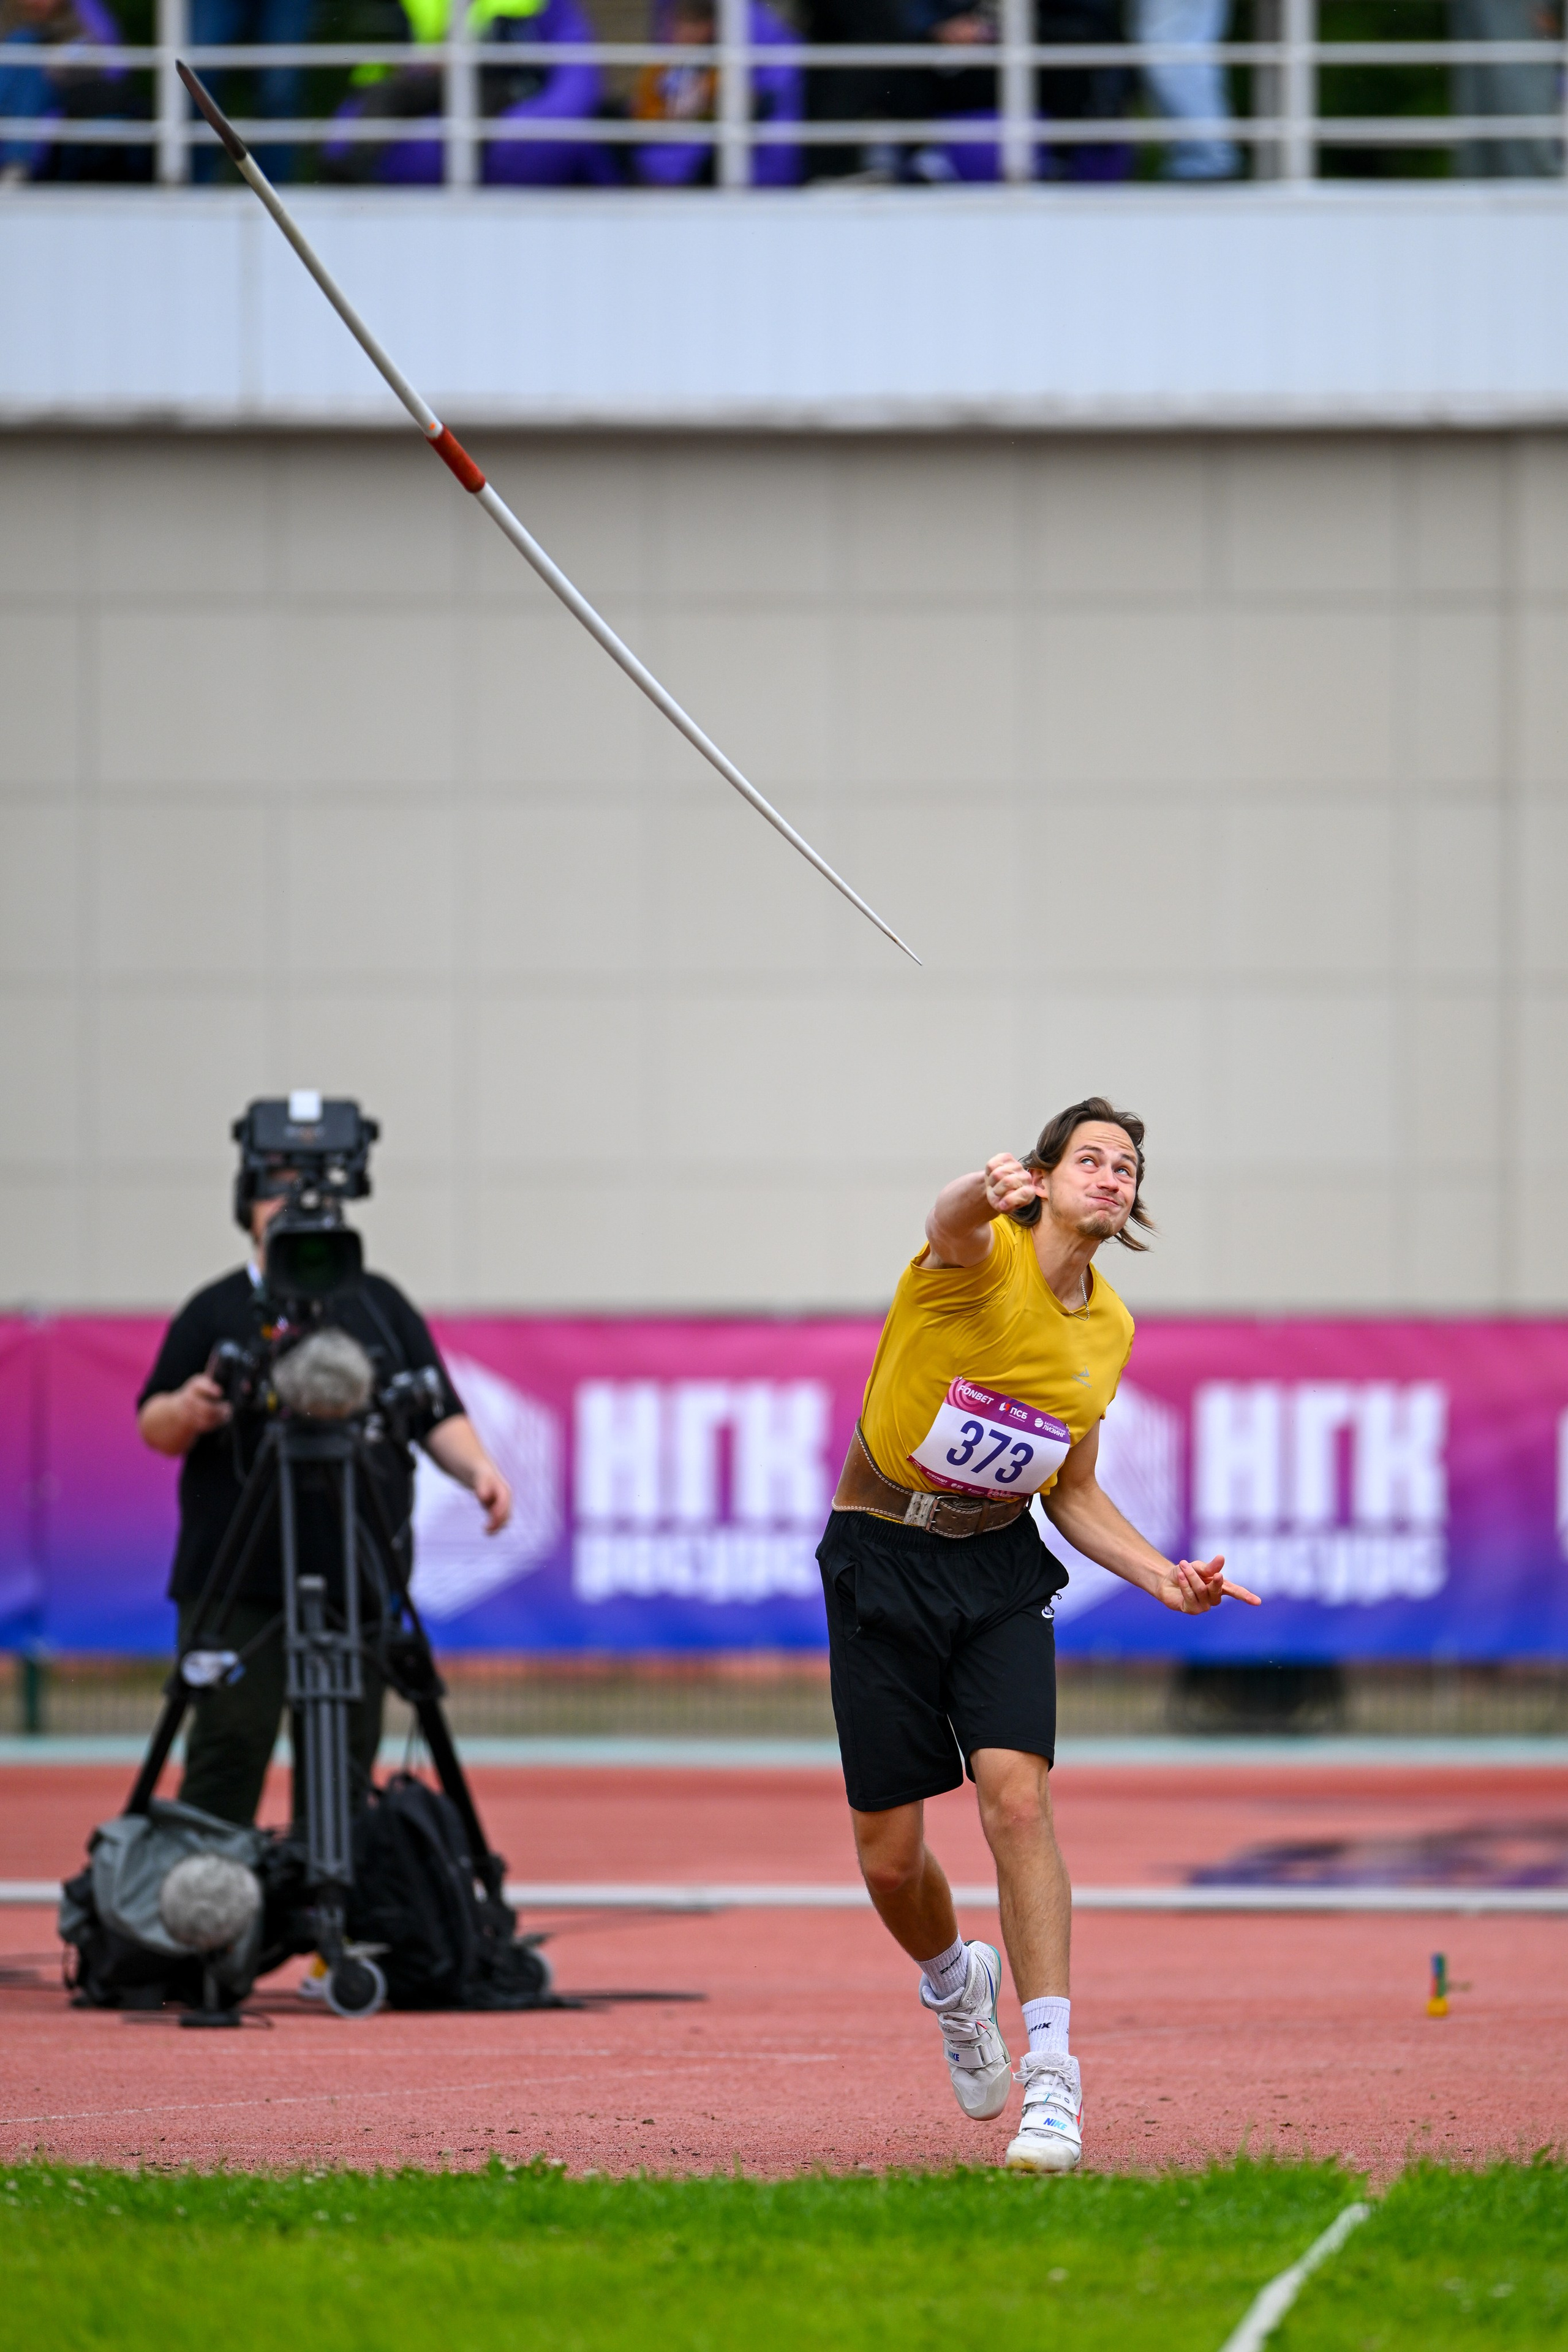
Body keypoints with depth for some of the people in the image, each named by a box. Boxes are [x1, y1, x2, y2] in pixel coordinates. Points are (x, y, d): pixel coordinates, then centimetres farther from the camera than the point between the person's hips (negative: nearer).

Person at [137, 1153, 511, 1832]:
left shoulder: (380, 1305, 14)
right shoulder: (214, 1311, 7)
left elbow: (439, 1417, 13)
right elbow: (153, 1429, 6)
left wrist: (477, 1470, -6)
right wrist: (188, 1413, -17)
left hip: (356, 1579, 2)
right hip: (237, 1588, -2)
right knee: (230, 1746, -9)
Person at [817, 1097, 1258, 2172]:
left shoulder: (1111, 1328, 7)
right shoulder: (984, 1257, -11)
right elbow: (952, 1220, -39)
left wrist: (1162, 1575, 2)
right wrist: (988, 1192, -64)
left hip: (1001, 1565, 3)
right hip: (884, 1558, -3)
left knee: (1017, 1792, -21)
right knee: (890, 1857, 1)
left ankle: (1050, 2072, -22)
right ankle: (957, 1982, 36)